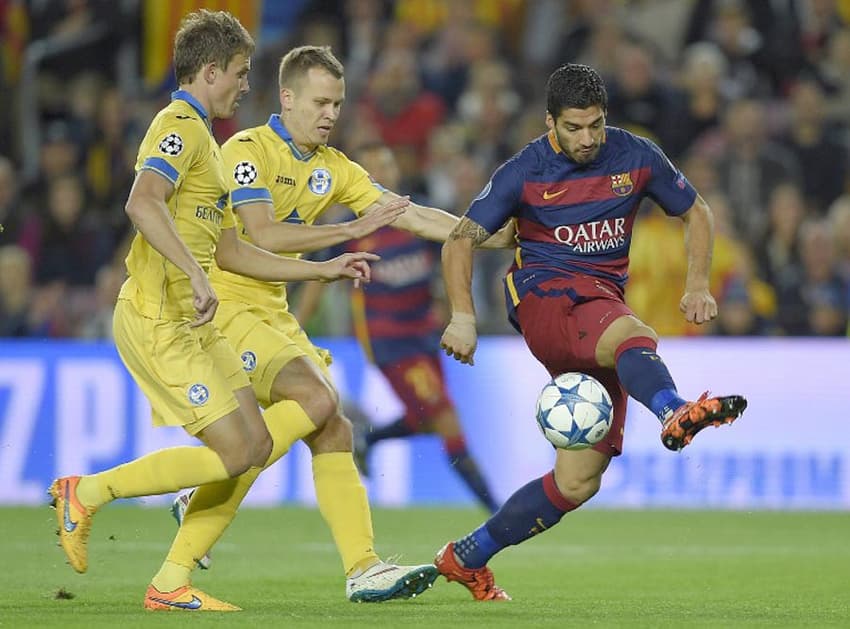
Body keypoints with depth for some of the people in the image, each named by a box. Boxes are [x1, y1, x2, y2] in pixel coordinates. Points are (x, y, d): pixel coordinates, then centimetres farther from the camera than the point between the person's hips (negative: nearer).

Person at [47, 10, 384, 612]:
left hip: (194, 323, 10)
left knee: (256, 444, 3)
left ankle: (170, 583, 4)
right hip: (157, 320, -10)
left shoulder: (203, 139, 23)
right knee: (232, 454, -13)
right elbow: (143, 203, -29)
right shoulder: (180, 127, -9)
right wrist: (197, 275, -35)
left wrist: (323, 269, 26)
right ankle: (87, 492, -3)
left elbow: (230, 250, 26)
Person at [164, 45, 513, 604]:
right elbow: (263, 236, -22)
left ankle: (364, 569, -5)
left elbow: (409, 215, 13)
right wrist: (352, 229, -19)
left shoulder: (332, 168, 12)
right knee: (318, 397, -24)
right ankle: (206, 501, -14)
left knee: (333, 432, -2)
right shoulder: (248, 151, -11)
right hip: (226, 306, -8)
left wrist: (493, 237, 6)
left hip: (273, 312, 8)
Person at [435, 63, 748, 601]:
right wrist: (464, 316, -11)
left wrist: (698, 285, 4)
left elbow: (695, 213, 18)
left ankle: (467, 558, 11)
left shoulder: (636, 157, 6)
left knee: (579, 480, -3)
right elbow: (462, 240, 2)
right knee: (632, 335, -40)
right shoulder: (524, 173, -1)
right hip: (546, 295, -4)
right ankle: (675, 412, -73)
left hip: (606, 304, 4)